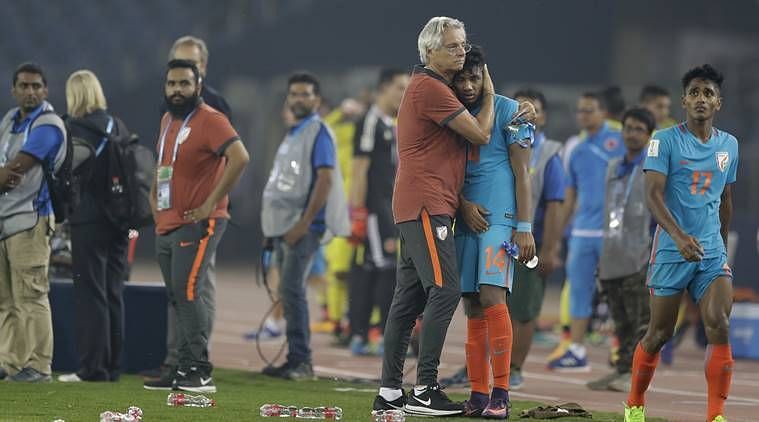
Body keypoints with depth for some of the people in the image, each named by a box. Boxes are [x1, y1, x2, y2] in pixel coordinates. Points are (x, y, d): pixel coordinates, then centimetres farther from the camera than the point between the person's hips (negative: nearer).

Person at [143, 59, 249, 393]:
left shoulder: (209, 120, -11)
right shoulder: (167, 121, 16)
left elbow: (239, 158, -25)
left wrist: (211, 204, -22)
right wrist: (154, 196, 19)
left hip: (197, 225, -9)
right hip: (166, 226, 9)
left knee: (187, 293, -16)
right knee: (178, 299, 10)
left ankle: (200, 373, -16)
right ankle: (184, 371, 15)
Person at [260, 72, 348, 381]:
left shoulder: (318, 132, -8)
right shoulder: (292, 134, 19)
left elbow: (326, 178, -18)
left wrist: (304, 223, -21)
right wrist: (278, 226, 16)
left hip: (304, 226, -9)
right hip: (283, 226, 9)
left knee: (291, 289, -15)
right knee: (288, 293, 10)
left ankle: (301, 361, -15)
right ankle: (295, 361, 14)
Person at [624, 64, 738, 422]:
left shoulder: (729, 145, 10)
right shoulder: (665, 141, -6)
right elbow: (653, 194, -16)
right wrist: (679, 236, -29)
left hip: (713, 251, 3)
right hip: (671, 250, -3)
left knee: (719, 326, -14)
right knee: (659, 333, 5)